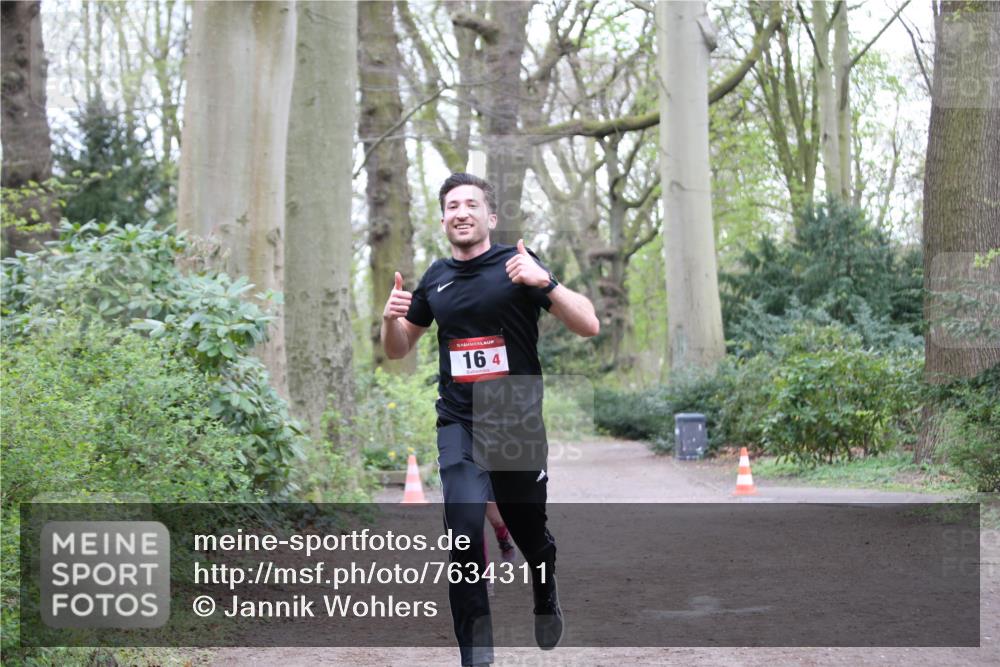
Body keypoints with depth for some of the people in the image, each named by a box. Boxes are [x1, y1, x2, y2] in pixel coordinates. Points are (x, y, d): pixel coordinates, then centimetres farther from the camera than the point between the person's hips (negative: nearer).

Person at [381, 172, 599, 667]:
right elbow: (398, 350, 17)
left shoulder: (516, 264, -7)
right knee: (464, 535, -17)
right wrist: (391, 318, -6)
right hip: (459, 424, 2)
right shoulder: (435, 278, 5)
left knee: (529, 533, 14)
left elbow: (589, 326, -13)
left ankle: (546, 599, 48)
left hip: (518, 423, -2)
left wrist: (544, 282, -29)